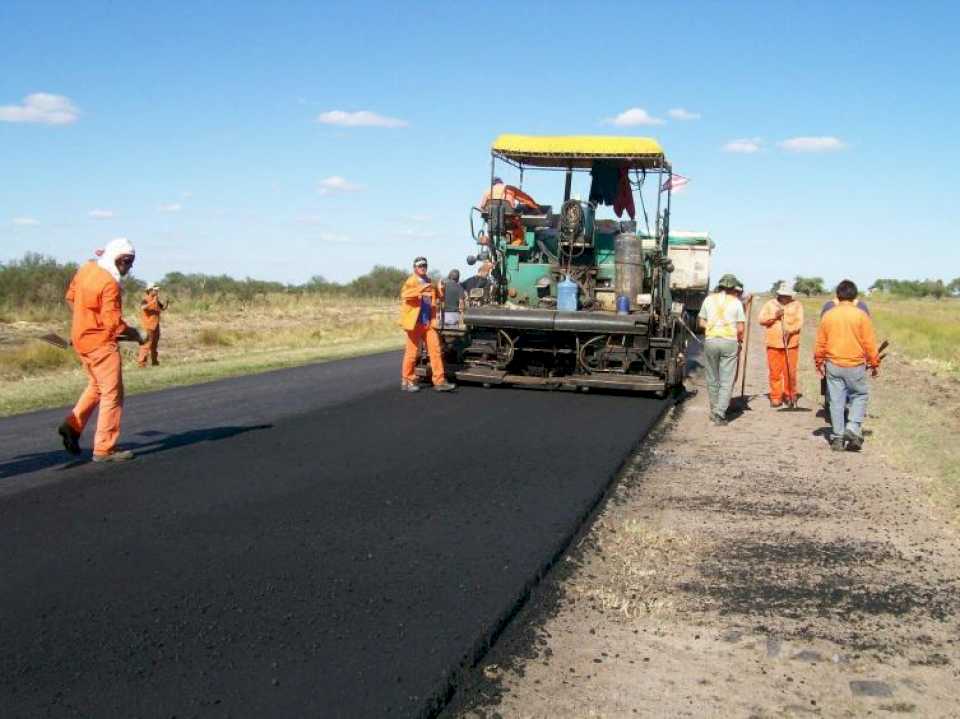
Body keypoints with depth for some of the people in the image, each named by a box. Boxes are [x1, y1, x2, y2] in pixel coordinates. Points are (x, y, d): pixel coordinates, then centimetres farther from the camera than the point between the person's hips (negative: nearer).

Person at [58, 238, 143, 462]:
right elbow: (113, 321, -23)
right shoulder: (110, 283, -21)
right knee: (112, 394, -1)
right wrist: (133, 333, -7)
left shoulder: (86, 269, 5)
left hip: (81, 338, 9)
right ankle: (104, 449, 2)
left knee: (96, 385, 26)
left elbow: (71, 297, 18)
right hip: (101, 342, -9)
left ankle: (72, 425, 18)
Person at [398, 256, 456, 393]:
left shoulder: (429, 283, 16)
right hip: (415, 323, -6)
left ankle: (439, 381, 4)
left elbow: (439, 298, 18)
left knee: (435, 350, 1)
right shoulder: (411, 281, -2)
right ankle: (407, 381, 11)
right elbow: (404, 294, -22)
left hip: (429, 323, 6)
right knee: (412, 352, 0)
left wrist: (440, 290, -4)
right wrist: (421, 289, -36)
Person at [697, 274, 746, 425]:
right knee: (727, 381, 0)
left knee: (712, 380, 14)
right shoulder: (736, 302, 1)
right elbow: (740, 329, -1)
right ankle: (720, 413, -10)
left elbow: (702, 323, 8)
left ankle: (714, 411, 22)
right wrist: (739, 340, 16)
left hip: (711, 340, 2)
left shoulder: (709, 300, 7)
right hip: (730, 342, -2)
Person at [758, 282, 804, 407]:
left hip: (791, 344, -1)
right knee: (774, 372, 0)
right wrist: (774, 316, -12)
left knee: (790, 372, -1)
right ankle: (775, 397, 8)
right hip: (774, 344, 1)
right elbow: (761, 319, 2)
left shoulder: (796, 305, 9)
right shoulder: (770, 304, 12)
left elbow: (799, 322, -3)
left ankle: (790, 396, 13)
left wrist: (790, 330, -20)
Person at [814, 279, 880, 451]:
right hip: (855, 365, -2)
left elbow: (820, 343, 5)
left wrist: (819, 362, 17)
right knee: (860, 395, 15)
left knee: (836, 401, 7)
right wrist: (875, 364, 6)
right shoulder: (861, 315, -7)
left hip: (833, 365, 2)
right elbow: (869, 343, -5)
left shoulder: (828, 315, 0)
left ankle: (837, 438, 11)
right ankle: (854, 428, -2)